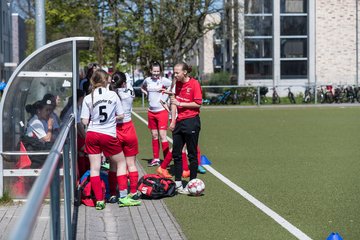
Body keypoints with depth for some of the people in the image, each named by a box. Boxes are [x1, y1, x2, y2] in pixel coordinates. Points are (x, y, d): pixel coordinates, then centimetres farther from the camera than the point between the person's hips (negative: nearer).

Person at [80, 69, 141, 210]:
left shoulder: (88, 98, -3)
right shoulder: (113, 95, -4)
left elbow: (84, 121, -4)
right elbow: (121, 115, 2)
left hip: (92, 135, 1)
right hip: (109, 135, -1)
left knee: (94, 168, 6)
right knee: (121, 163, 15)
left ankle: (99, 201, 4)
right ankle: (123, 197, 12)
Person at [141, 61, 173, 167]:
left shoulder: (164, 80, -10)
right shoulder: (147, 80, 4)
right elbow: (142, 88, 25)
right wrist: (147, 94, 10)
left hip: (162, 111, -5)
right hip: (151, 111, 5)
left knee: (162, 135, -10)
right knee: (154, 136, 12)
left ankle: (167, 159, -7)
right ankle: (156, 159, 20)